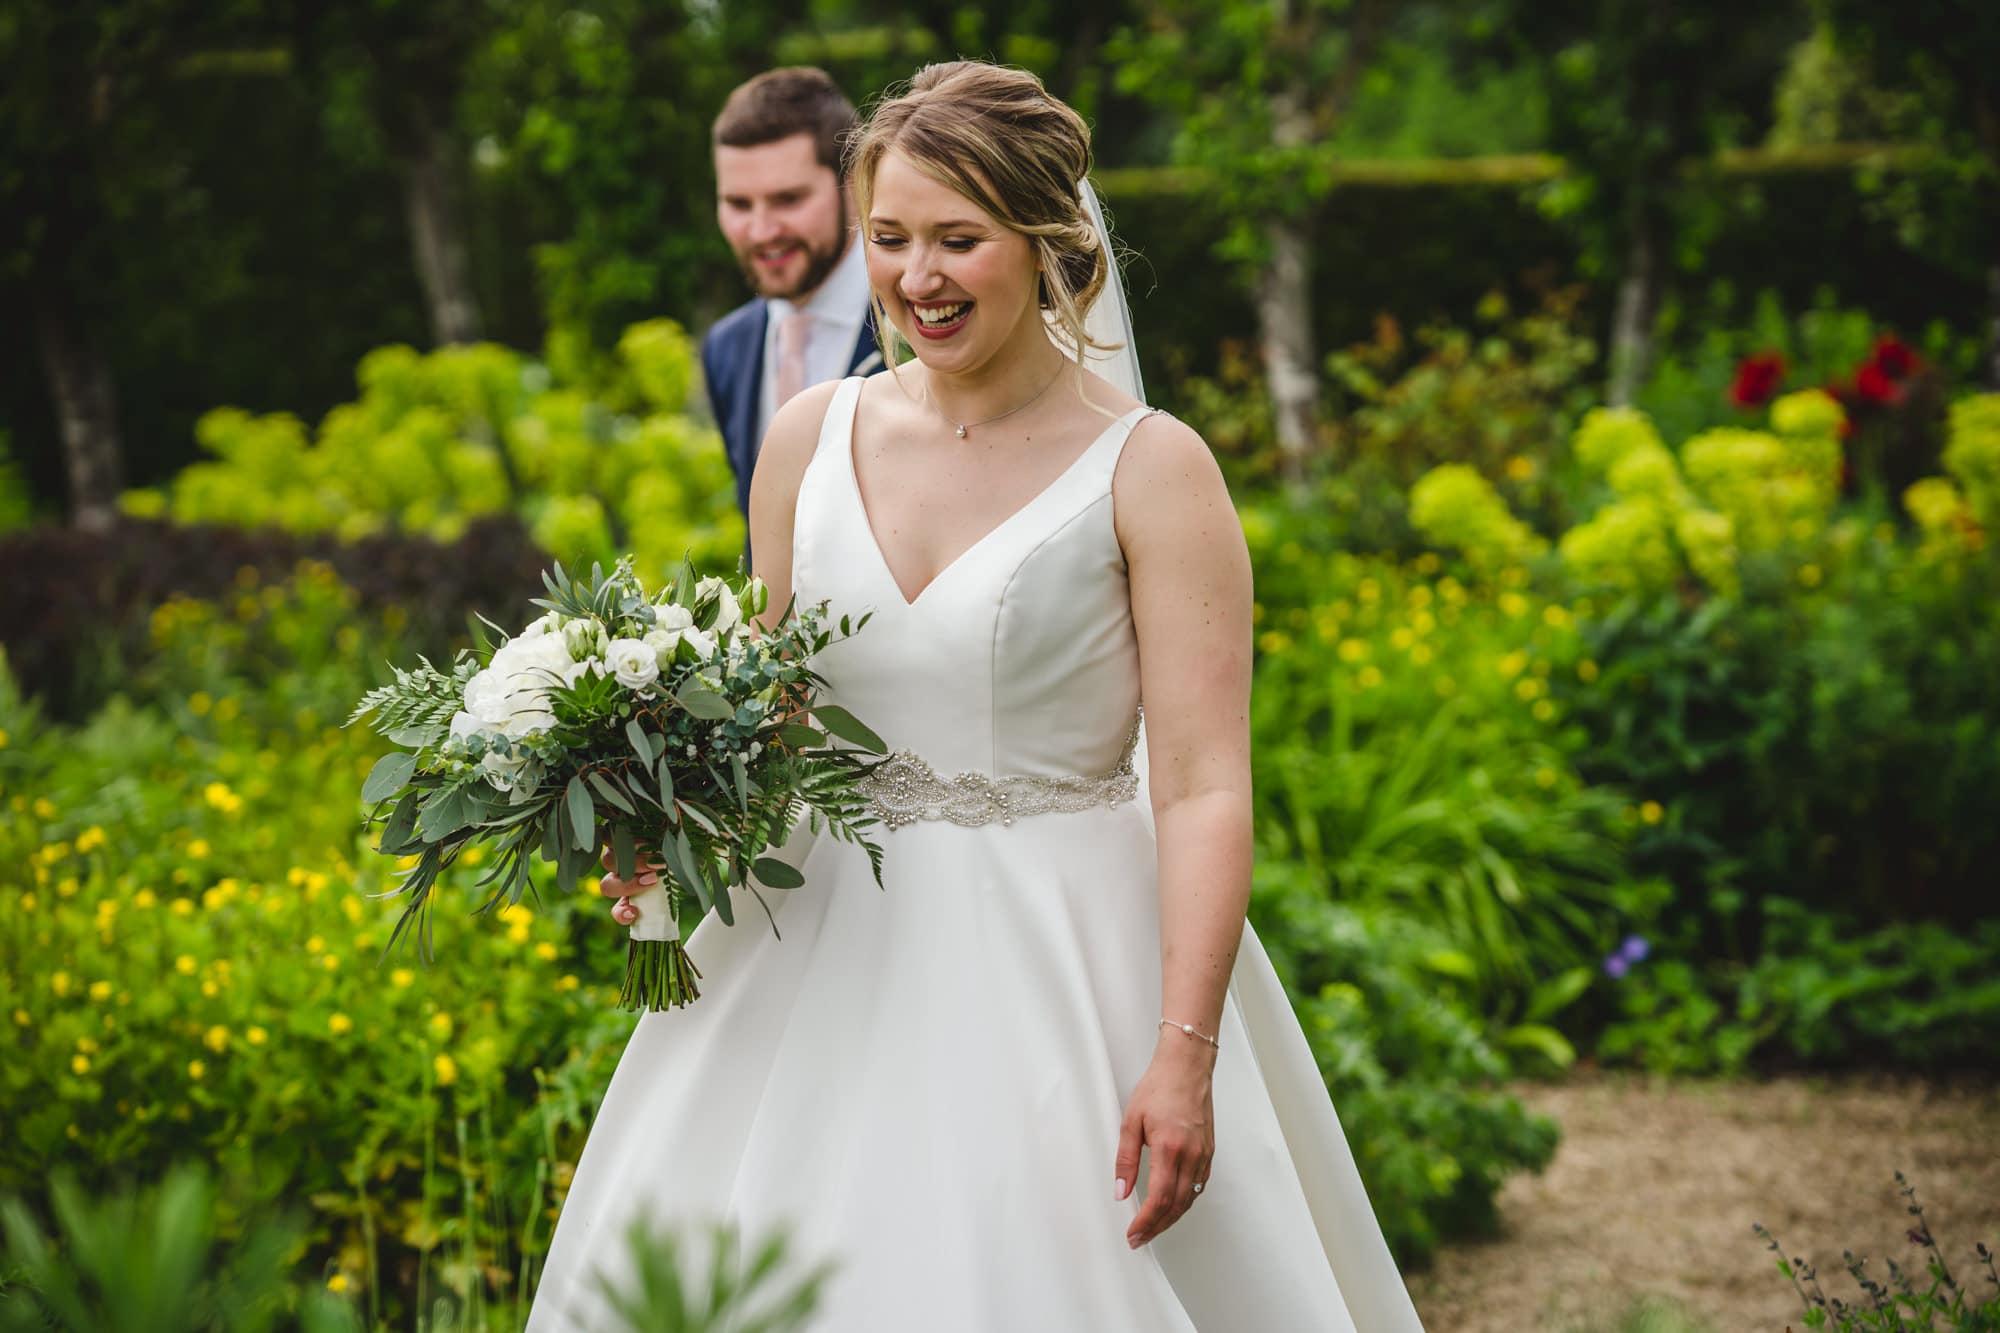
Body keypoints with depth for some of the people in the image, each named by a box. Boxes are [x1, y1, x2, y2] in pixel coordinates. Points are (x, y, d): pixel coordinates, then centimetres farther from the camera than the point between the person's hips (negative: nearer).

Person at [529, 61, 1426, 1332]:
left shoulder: (1149, 469, -8)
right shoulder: (813, 439, 5)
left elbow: (1207, 787, -12)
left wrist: (1185, 1054, -20)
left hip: (1064, 972, -4)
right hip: (828, 962, 4)